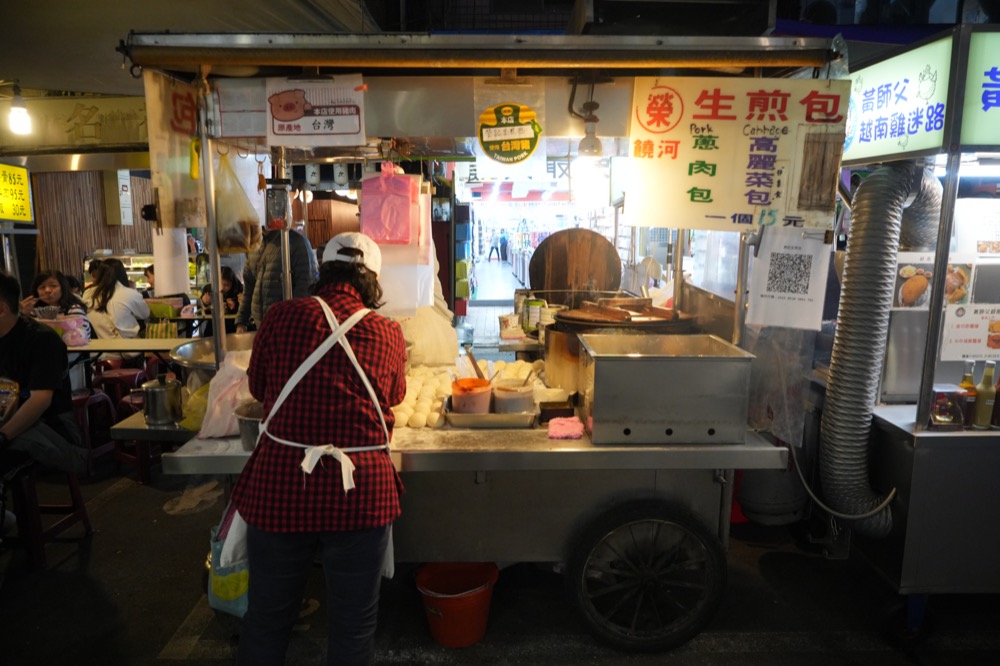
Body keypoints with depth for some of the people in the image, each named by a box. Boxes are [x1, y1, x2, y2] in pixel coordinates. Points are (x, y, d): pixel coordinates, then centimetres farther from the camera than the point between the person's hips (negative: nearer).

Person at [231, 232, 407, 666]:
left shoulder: (281, 315, -4)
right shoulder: (387, 333, -3)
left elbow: (257, 386, 11)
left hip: (278, 488, 1)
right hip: (360, 495, 0)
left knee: (266, 619, 22)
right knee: (354, 624, 17)